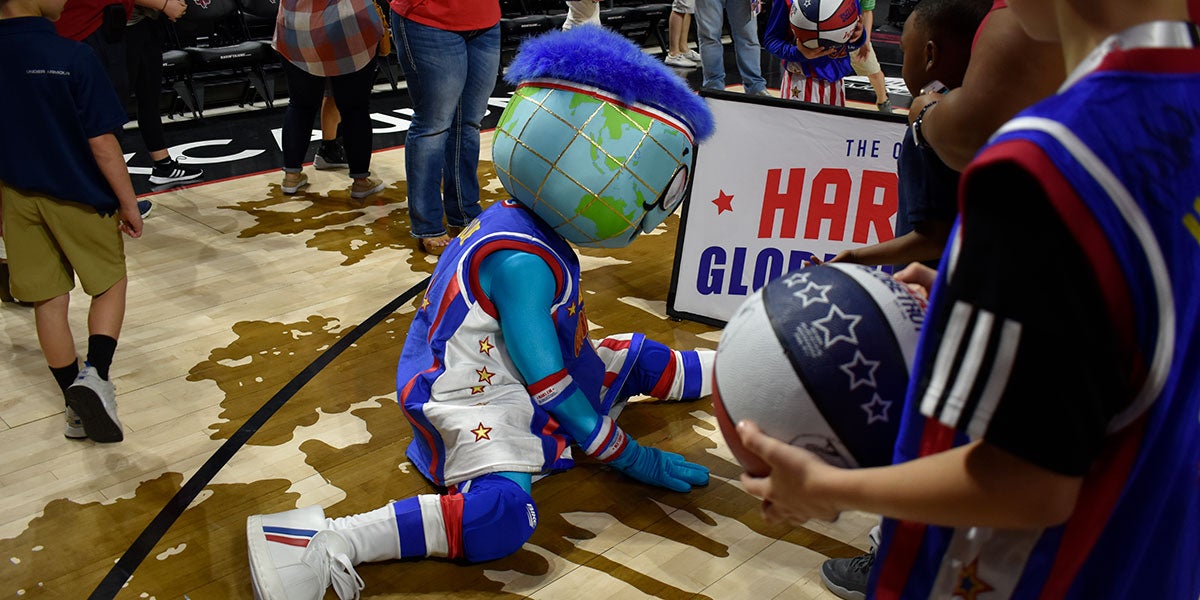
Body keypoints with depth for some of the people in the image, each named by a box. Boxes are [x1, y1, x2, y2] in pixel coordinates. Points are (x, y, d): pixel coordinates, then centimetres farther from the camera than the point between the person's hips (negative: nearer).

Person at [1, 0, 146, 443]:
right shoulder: (73, 58, -18)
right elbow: (101, 144, -17)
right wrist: (128, 203, -6)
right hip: (78, 197, -4)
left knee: (48, 299, 12)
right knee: (111, 283, 15)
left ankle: (77, 407, 21)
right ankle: (95, 375, -6)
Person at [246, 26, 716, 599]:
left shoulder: (527, 229, 0)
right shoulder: (521, 261, -29)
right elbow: (552, 387, -24)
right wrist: (632, 458, -15)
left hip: (507, 374, 10)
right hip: (469, 399, -10)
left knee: (637, 358, 17)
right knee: (503, 512, -34)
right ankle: (326, 542, -27)